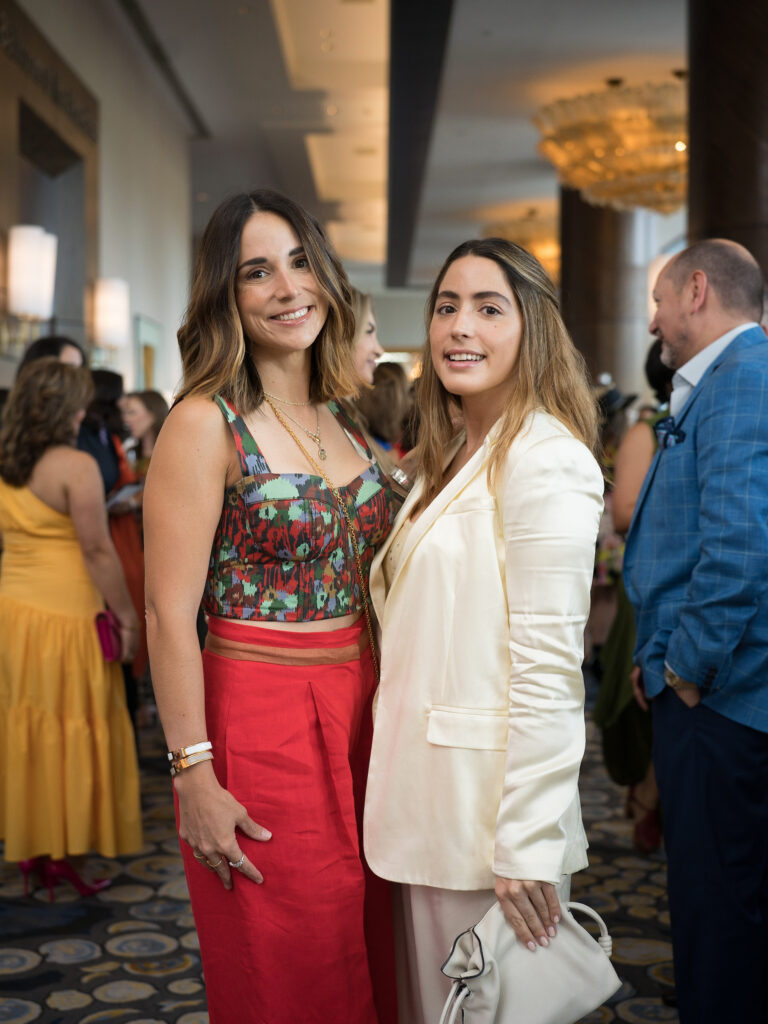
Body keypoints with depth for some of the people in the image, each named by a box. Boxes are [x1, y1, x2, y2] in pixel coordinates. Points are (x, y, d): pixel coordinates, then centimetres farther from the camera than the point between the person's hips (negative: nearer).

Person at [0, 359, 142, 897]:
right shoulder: (76, 465, -14)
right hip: (64, 616, -7)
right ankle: (58, 852, 11)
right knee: (68, 733, 4)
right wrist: (127, 614, -10)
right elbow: (97, 550, -15)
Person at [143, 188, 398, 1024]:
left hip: (360, 712, 6)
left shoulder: (341, 419, 9)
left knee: (364, 956, 17)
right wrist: (194, 776, -17)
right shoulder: (205, 423, -12)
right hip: (261, 720, -6)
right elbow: (169, 612, -15)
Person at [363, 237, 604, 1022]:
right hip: (431, 803, 9)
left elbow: (549, 666, -21)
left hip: (491, 804, -8)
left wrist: (527, 846, -21)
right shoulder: (453, 459, 14)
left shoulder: (545, 458, -16)